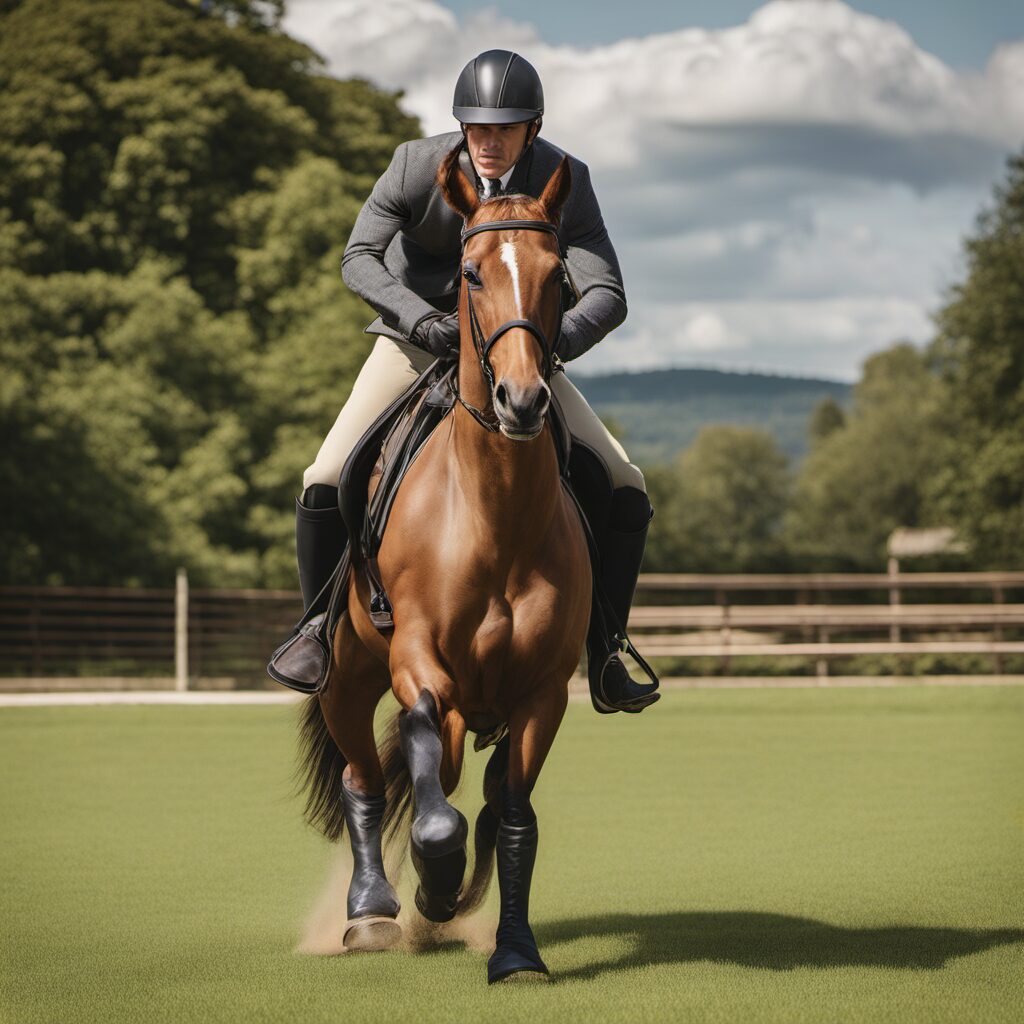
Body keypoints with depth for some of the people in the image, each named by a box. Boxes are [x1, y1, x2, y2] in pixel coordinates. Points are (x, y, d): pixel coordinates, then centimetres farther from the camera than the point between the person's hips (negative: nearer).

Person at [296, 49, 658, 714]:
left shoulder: (566, 182, -19)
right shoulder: (419, 165, -20)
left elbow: (608, 294, -24)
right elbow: (360, 257, -24)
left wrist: (559, 341, -46)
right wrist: (419, 316, -43)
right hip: (418, 338, -1)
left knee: (625, 488, -12)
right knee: (325, 484, -16)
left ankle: (605, 658, -1)